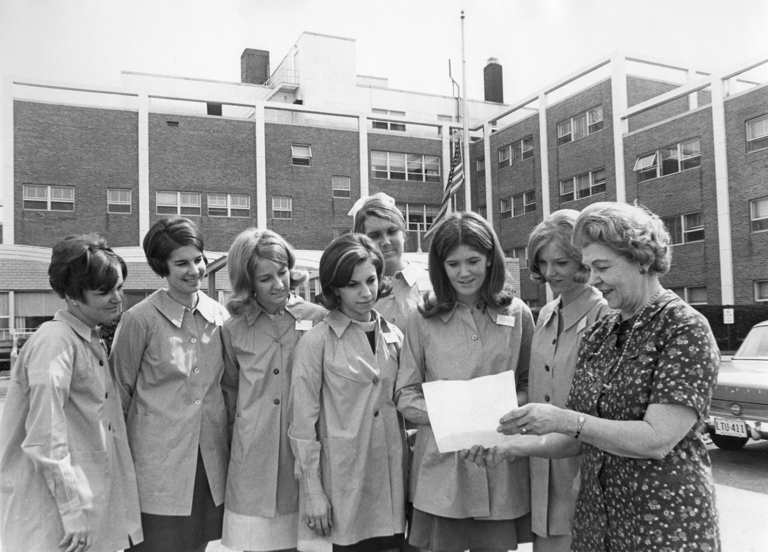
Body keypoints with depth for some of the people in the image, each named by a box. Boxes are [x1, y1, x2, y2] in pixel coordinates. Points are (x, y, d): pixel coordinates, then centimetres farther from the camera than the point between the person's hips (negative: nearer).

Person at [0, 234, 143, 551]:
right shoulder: (55, 341, -18)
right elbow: (45, 438, -21)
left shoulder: (91, 341, 10)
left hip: (97, 495, 8)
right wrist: (73, 509, -19)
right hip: (56, 512, -8)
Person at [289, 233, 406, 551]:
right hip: (340, 483, -4)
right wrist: (313, 492, -8)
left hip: (389, 481, 4)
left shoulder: (394, 337, 6)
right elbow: (303, 424, -7)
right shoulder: (316, 342, -8)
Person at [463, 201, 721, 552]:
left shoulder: (685, 329, -12)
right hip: (594, 516, 6)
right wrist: (514, 446, -7)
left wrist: (564, 420, -23)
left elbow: (658, 440, -21)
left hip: (667, 523, -5)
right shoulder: (597, 335, 6)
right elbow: (577, 440, 7)